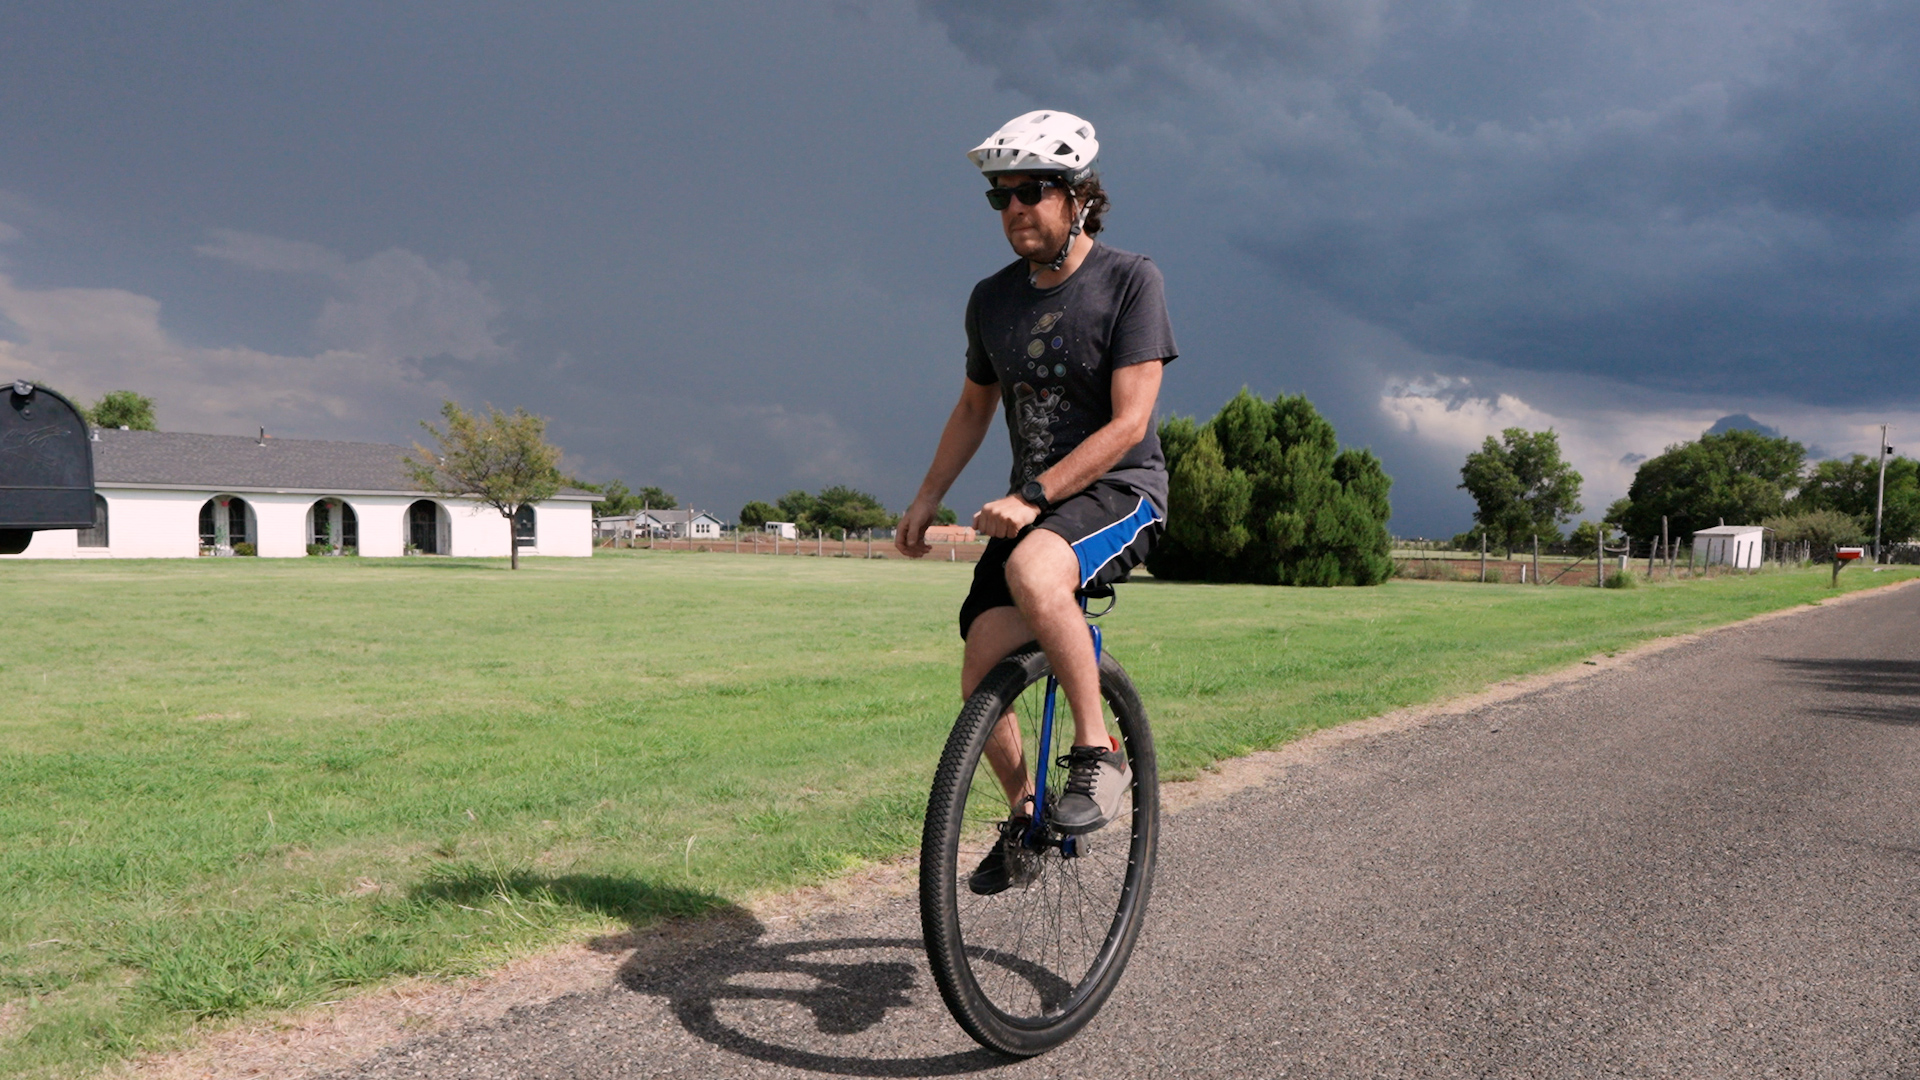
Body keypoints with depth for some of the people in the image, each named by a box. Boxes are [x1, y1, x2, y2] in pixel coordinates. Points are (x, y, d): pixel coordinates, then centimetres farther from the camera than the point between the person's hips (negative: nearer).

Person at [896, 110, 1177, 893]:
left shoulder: (1130, 280, -13)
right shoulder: (992, 298, 4)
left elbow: (1128, 424, -19)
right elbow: (975, 406, 20)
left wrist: (1033, 496, -27)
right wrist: (926, 500, 13)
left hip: (1119, 491, -6)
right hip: (1031, 500, 6)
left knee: (1034, 573, -38)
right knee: (981, 672, -3)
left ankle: (1098, 755, -20)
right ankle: (1024, 814, 21)